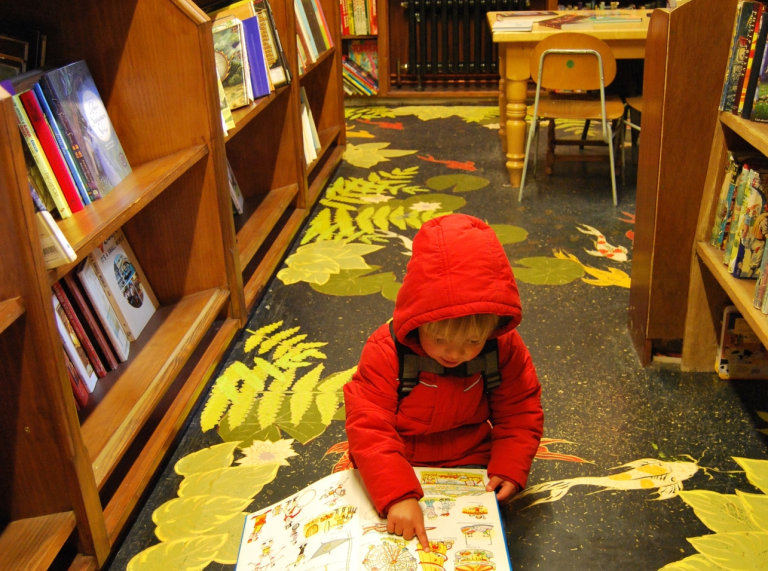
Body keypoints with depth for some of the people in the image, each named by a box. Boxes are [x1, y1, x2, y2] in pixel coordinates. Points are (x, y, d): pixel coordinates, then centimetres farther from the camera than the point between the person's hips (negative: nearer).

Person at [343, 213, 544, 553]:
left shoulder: (505, 349, -14)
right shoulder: (385, 351, -22)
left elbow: (520, 412, -1)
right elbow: (369, 428, -25)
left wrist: (510, 468, -17)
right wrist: (397, 495, -36)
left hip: (469, 463, 0)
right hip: (398, 466, 1)